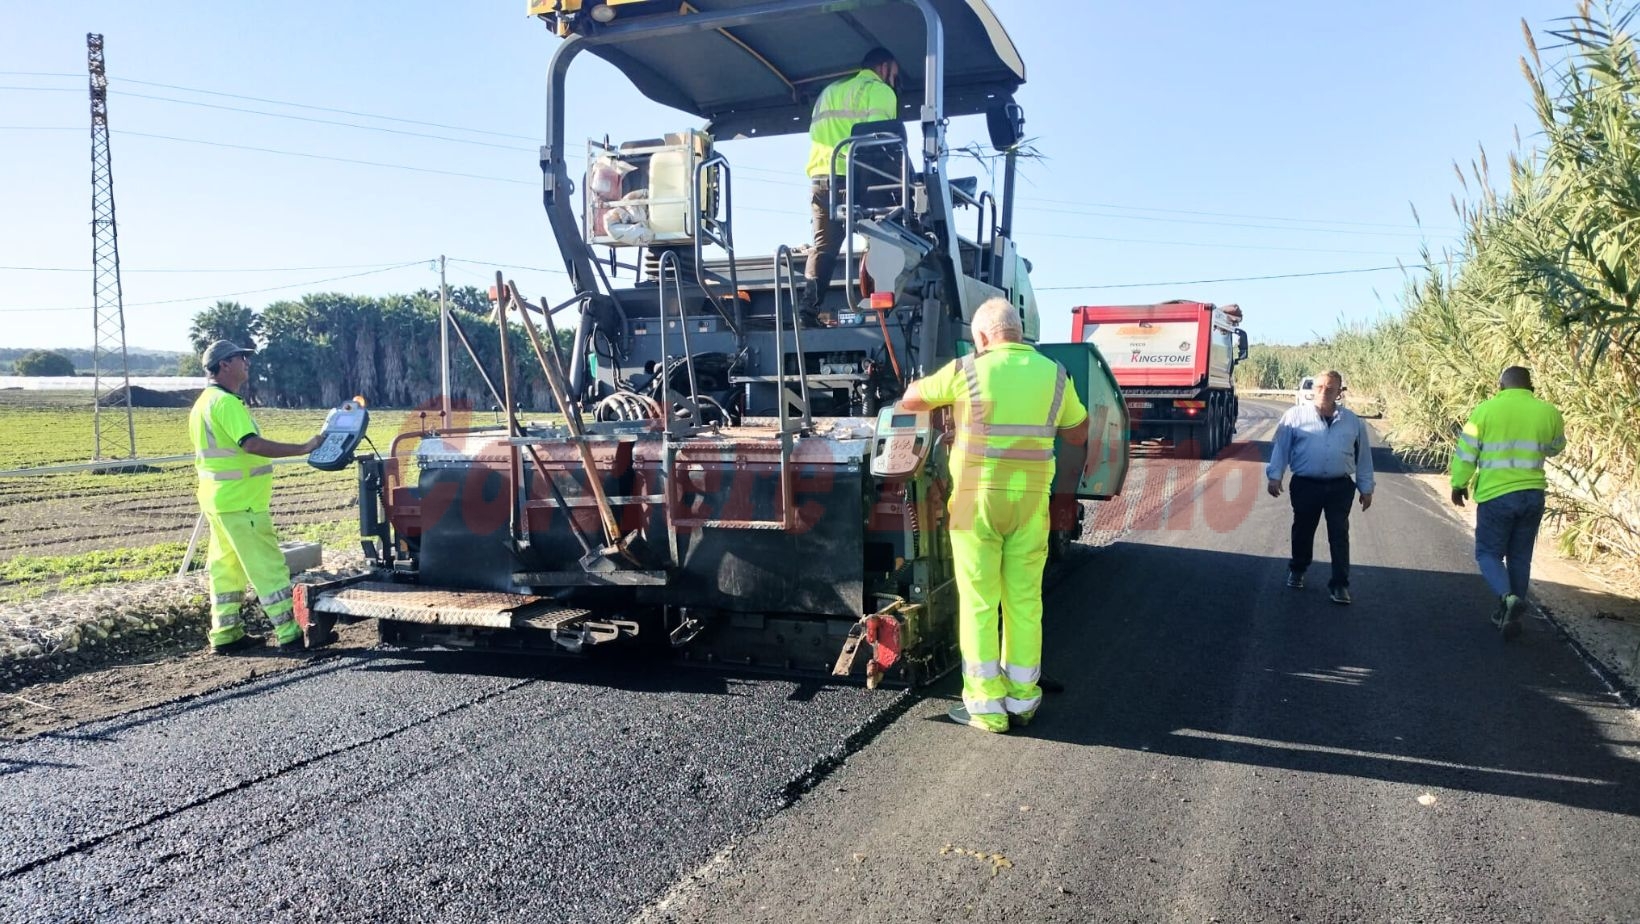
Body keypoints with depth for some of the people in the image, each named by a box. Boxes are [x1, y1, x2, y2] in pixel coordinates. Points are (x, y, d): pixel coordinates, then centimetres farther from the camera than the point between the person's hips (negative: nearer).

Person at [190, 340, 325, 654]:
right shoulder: (226, 402, -17)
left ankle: (225, 634, 18)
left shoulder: (203, 403, 16)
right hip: (240, 502, -10)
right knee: (268, 565, -8)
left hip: (218, 499, 10)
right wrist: (302, 448, -30)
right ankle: (289, 634, -6)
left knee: (226, 566, 13)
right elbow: (252, 444, -29)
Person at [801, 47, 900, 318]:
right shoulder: (879, 91, 6)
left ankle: (807, 307, -2)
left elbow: (815, 134, 23)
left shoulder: (829, 91, 29)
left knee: (823, 245, 8)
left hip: (820, 178, 6)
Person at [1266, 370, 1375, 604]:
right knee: (1303, 530, 13)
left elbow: (1363, 456, 11)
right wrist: (1275, 476, -9)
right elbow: (1280, 447, -1)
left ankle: (1340, 583, 6)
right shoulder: (1296, 415, 0)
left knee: (1339, 534, 1)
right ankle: (1297, 570, 33)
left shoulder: (1352, 421, 7)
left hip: (1340, 487, 1)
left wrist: (1366, 488, 9)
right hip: (1306, 485, -1)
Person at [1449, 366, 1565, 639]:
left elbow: (1466, 452, -4)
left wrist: (1458, 485, 7)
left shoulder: (1486, 409, -7)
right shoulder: (1548, 412, 2)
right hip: (1533, 495, 3)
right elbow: (1555, 448, 19)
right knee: (1520, 557, 14)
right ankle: (1511, 614, 19)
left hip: (1496, 495, -3)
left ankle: (1507, 598, -18)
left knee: (1488, 553, 7)